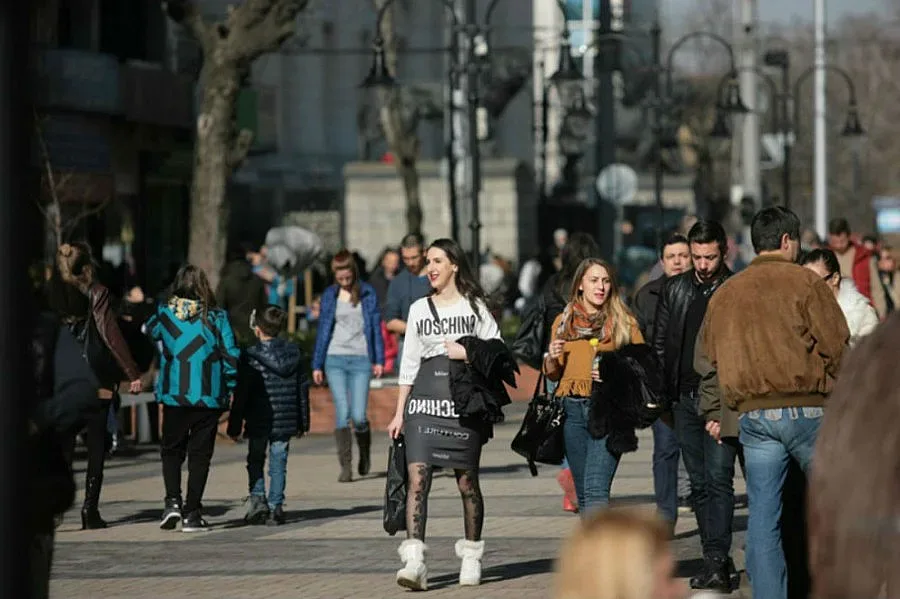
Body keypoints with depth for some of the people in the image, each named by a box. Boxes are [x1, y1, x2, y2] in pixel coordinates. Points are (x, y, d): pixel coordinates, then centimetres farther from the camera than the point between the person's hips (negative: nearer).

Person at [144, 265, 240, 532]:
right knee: (199, 453, 6)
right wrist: (229, 388, 8)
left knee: (171, 449, 15)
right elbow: (231, 354, -4)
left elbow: (146, 334, 12)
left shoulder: (164, 313, -2)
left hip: (174, 396, 1)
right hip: (209, 397, 0)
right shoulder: (216, 317, -4)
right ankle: (192, 513, 4)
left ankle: (172, 501, -4)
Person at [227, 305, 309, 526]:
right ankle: (276, 508, 5)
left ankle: (258, 500, -4)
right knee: (278, 464, 8)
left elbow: (241, 394, -10)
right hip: (286, 422, 3)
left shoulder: (251, 357, -11)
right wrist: (302, 422, 18)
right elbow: (302, 390, 10)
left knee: (255, 462, 11)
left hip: (259, 423, -3)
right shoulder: (293, 353, 3)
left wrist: (235, 425, -3)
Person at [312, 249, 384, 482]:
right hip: (335, 360, 1)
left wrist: (379, 360, 2)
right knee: (342, 412, -11)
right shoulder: (329, 296, 8)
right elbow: (323, 330, 11)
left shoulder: (367, 293, 5)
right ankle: (345, 466, -8)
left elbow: (376, 327, 7)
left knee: (358, 416, -7)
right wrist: (317, 365, 9)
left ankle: (365, 453, 23)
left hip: (361, 360, -1)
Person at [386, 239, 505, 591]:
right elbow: (409, 365, 15)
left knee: (467, 481, 3)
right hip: (424, 400, 2)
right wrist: (399, 413, 11)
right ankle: (414, 561, -21)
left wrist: (467, 354, -10)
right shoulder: (419, 309, 14)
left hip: (464, 401, -2)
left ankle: (471, 556, 19)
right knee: (417, 476, -13)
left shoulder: (474, 306, 6)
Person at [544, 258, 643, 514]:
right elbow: (553, 374, 19)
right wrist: (552, 359, -3)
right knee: (583, 492, 8)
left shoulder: (624, 322, 5)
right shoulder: (564, 322, 14)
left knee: (596, 489, -17)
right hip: (573, 409, 4)